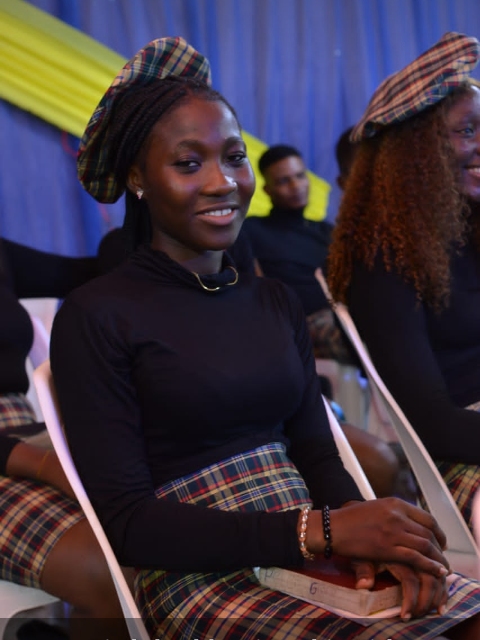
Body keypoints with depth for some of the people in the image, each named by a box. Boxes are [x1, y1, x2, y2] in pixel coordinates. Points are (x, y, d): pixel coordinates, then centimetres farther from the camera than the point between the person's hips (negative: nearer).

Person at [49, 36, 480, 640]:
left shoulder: (277, 303, 15)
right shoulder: (95, 317, -4)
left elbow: (317, 454, 11)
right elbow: (127, 523, -9)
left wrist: (368, 535, -12)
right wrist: (324, 529, -16)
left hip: (313, 559, 6)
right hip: (197, 579, -5)